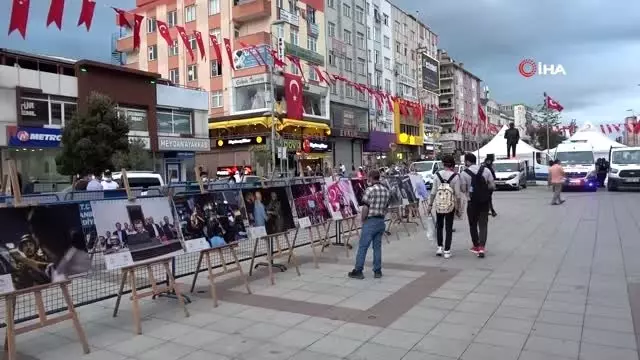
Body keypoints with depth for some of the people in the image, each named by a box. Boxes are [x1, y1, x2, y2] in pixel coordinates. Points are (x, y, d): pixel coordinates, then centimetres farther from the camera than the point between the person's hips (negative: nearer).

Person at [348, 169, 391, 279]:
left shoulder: (370, 190, -13)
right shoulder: (386, 191, 8)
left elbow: (365, 208, -15)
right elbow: (386, 207, 10)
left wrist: (363, 220, -4)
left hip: (370, 221, -6)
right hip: (381, 221, 6)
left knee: (362, 246, 1)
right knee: (377, 246, 12)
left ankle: (358, 271, 5)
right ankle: (377, 271, 15)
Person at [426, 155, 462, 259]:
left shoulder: (437, 175, -4)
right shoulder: (455, 176, -9)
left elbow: (433, 192, -5)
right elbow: (457, 195, -8)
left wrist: (430, 204, 4)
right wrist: (458, 208, 1)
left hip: (439, 205, 2)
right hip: (450, 206, -1)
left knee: (439, 226, 20)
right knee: (449, 228, 9)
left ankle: (439, 247, 16)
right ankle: (447, 251, 10)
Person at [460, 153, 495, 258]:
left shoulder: (464, 173, -9)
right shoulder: (486, 170, -1)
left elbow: (463, 189, -8)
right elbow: (492, 185, 2)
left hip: (472, 202, -2)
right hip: (485, 201, 2)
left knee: (473, 225, 14)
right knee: (483, 225, 4)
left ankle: (476, 246, 24)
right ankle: (482, 247, -8)